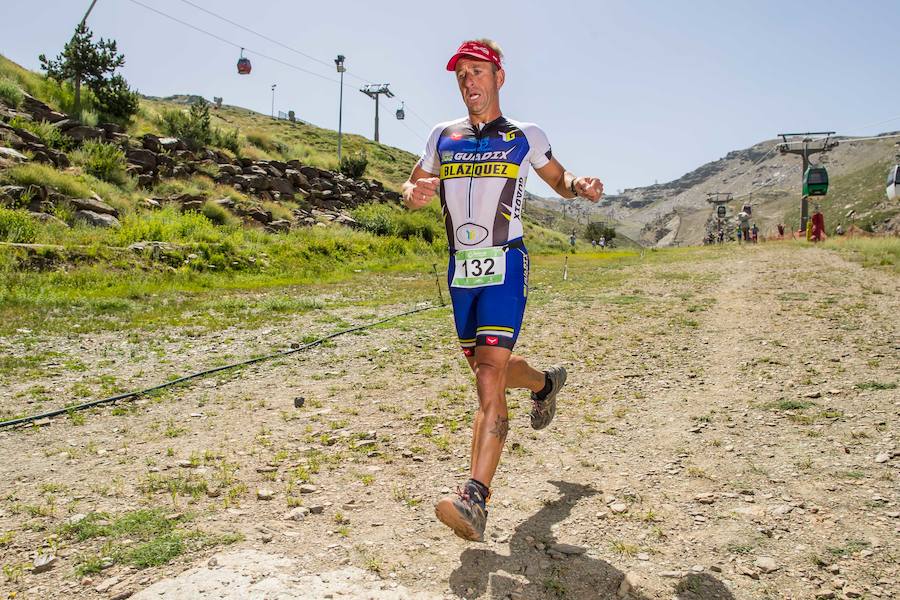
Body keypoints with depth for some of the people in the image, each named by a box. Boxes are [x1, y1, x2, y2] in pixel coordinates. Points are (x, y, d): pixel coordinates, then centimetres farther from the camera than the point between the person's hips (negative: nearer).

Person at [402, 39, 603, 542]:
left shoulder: (526, 137, 5)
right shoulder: (444, 137, 12)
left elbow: (558, 179, 19)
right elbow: (415, 186, 19)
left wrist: (581, 185, -5)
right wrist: (414, 195, -6)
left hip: (505, 267, -5)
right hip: (461, 271, 5)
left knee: (491, 376, -19)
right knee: (489, 368, 18)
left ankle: (475, 499, -24)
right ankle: (547, 382, 51)